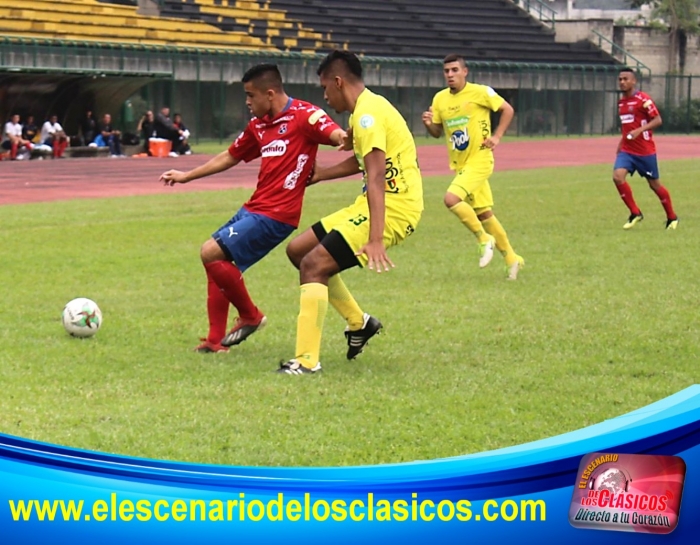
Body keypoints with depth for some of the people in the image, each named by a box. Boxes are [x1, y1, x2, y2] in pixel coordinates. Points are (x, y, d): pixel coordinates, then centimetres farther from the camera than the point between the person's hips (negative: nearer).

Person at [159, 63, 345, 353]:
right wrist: (186, 176, 36)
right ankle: (216, 340, 16)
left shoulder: (303, 115, -11)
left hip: (275, 214, -9)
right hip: (254, 208, 9)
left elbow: (338, 136, -28)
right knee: (216, 261, 12)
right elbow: (229, 157, 29)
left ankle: (250, 316, 2)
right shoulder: (258, 125, 15)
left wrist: (348, 139, -53)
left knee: (212, 253, -15)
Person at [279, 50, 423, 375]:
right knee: (298, 250, 13)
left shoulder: (368, 114, -17)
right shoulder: (368, 108, 15)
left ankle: (307, 361, -16)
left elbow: (376, 177, -28)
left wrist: (375, 240, -36)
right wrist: (318, 175, 44)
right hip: (368, 205, 10)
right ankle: (358, 323, 22)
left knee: (313, 264, -17)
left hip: (394, 208, -10)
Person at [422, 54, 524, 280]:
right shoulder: (440, 99, 5)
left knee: (451, 199, -25)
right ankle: (512, 259, 25)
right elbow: (437, 132, 13)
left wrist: (496, 136, -10)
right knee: (484, 214, 12)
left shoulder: (480, 92, -11)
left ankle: (484, 239, -7)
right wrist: (429, 124, -9)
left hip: (479, 161, -7)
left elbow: (507, 109, -1)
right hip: (459, 164, 7)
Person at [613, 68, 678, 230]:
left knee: (654, 185, 5)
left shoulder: (643, 99, -12)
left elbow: (658, 120, -15)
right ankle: (635, 213, -5)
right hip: (626, 150, 6)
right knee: (617, 176, -18)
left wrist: (640, 130, -28)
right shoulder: (621, 102, 11)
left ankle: (672, 218, 25)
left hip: (645, 151, -6)